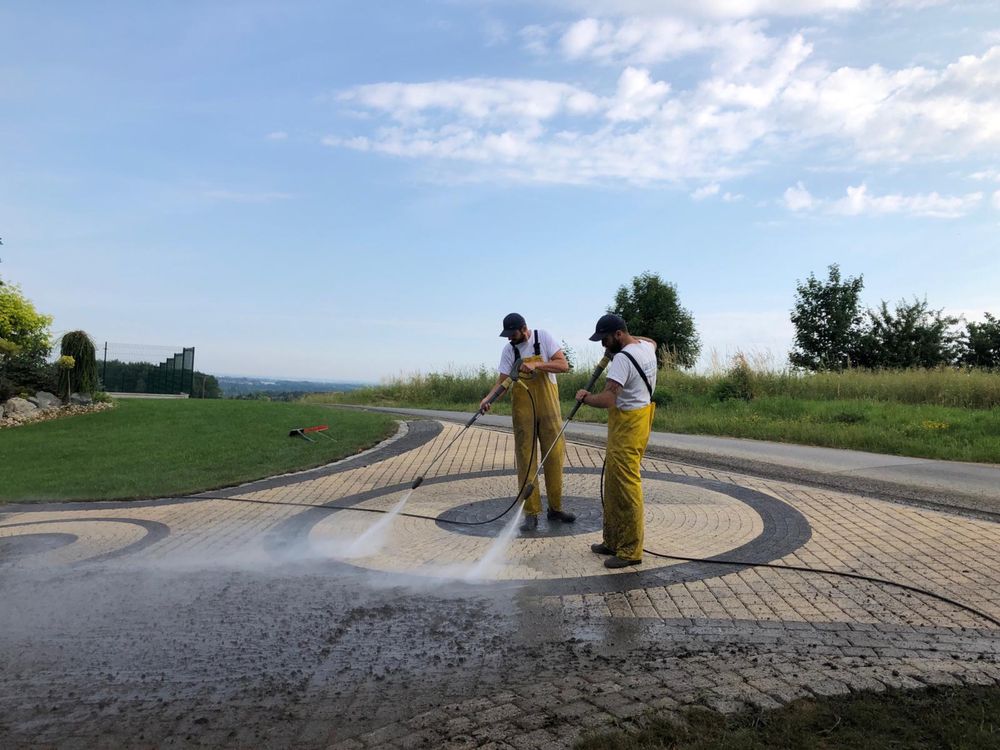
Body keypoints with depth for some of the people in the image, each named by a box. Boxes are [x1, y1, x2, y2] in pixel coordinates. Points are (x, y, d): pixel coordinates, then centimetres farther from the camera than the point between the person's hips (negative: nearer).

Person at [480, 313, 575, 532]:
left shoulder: (544, 338, -5)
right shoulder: (508, 350, 0)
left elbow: (563, 365, -11)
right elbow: (503, 379, -3)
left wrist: (536, 365, -23)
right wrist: (488, 398, -21)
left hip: (548, 405, -1)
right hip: (522, 409, 1)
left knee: (554, 455, 5)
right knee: (526, 459, -1)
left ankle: (555, 508, 19)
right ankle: (531, 514, 5)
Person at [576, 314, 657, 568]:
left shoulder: (623, 358, -22)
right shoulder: (646, 346, 7)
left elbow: (607, 399, -30)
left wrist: (585, 397, -11)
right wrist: (629, 339, 21)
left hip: (627, 426, -10)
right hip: (639, 419, 10)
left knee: (625, 487, -4)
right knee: (613, 485, 16)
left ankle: (630, 551, 5)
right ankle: (613, 542, 25)